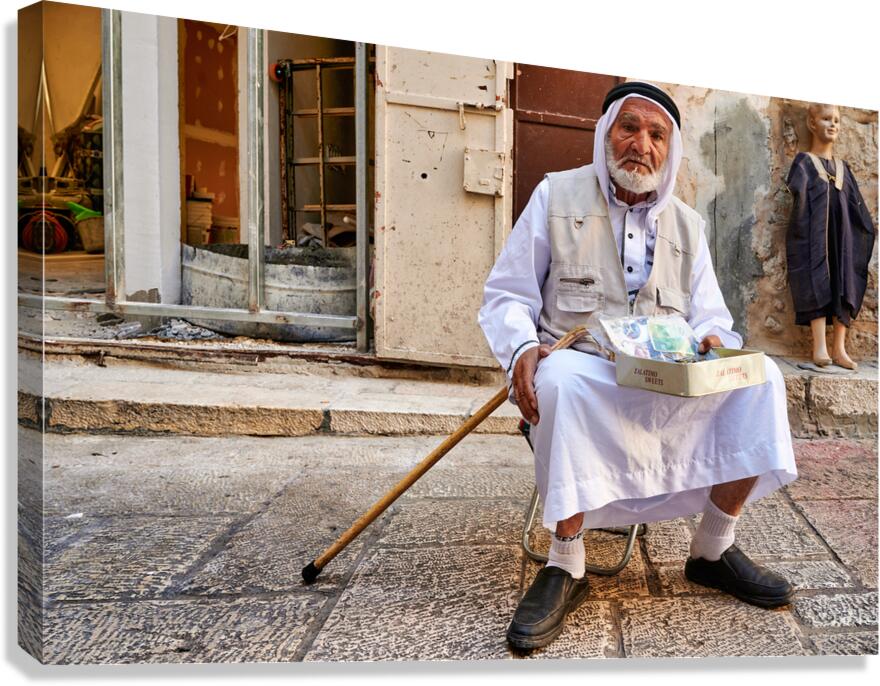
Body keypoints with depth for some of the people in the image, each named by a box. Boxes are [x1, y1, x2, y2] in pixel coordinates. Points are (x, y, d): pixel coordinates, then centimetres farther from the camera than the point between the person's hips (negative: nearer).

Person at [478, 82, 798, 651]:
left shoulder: (687, 224, 16)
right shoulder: (557, 195, 4)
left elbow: (708, 313, 17)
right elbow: (506, 294, 1)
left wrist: (711, 337, -10)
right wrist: (521, 350, -21)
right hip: (581, 367, -4)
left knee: (760, 377, -18)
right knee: (564, 379, -39)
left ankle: (714, 550, -3)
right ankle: (565, 567, -24)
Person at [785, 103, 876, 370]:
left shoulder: (842, 167, 18)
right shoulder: (804, 162, 2)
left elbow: (857, 206, 19)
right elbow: (799, 190, -16)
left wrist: (868, 231, 13)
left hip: (841, 236, 6)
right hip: (814, 235, -5)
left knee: (844, 288, 1)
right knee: (817, 285, -12)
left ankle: (839, 348, 4)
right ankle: (819, 347, -13)